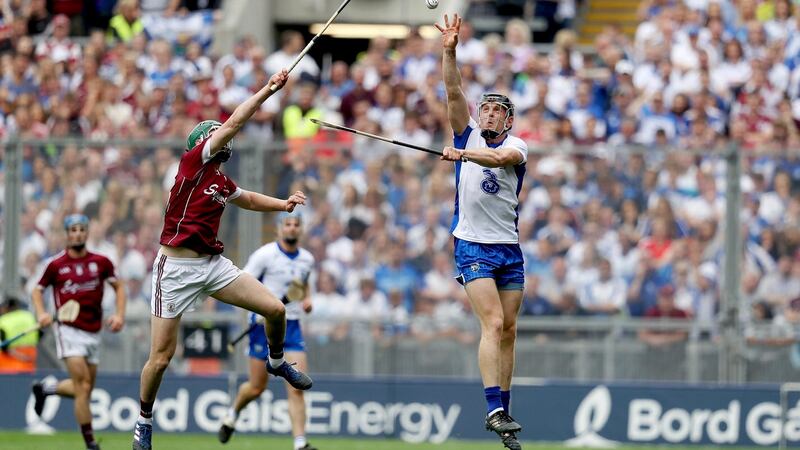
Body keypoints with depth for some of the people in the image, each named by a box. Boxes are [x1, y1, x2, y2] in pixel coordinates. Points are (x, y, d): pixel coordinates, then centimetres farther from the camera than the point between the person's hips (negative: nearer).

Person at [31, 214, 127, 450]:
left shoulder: (100, 262, 3)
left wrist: (120, 314, -1)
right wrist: (41, 313, -10)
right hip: (69, 330, -4)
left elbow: (118, 286, 13)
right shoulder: (56, 264, -2)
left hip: (94, 333, 4)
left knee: (85, 389, 13)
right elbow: (37, 291, 8)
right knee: (83, 385, -16)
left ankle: (45, 389, 40)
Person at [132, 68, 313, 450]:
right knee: (161, 356, -6)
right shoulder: (192, 162, -7)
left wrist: (283, 204, 21)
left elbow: (247, 199, 35)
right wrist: (268, 90, -10)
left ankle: (277, 362, 27)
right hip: (176, 267, -7)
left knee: (275, 309, -2)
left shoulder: (222, 183, 13)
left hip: (213, 264, 7)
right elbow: (233, 123, -13)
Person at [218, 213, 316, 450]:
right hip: (265, 324, -4)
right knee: (257, 387, 5)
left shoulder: (307, 259, 9)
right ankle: (232, 414, 38)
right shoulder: (265, 255, -8)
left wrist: (306, 298, 9)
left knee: (297, 387, -10)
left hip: (292, 326, 4)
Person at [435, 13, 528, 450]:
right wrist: (449, 51, -16)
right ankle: (493, 409, -23)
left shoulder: (517, 146, 4)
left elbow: (501, 157, -20)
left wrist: (462, 154, -29)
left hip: (509, 247, 2)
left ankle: (502, 410, 12)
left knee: (508, 329, 4)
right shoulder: (468, 135, 6)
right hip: (473, 246, -2)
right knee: (493, 322, -16)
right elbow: (454, 93, -5)